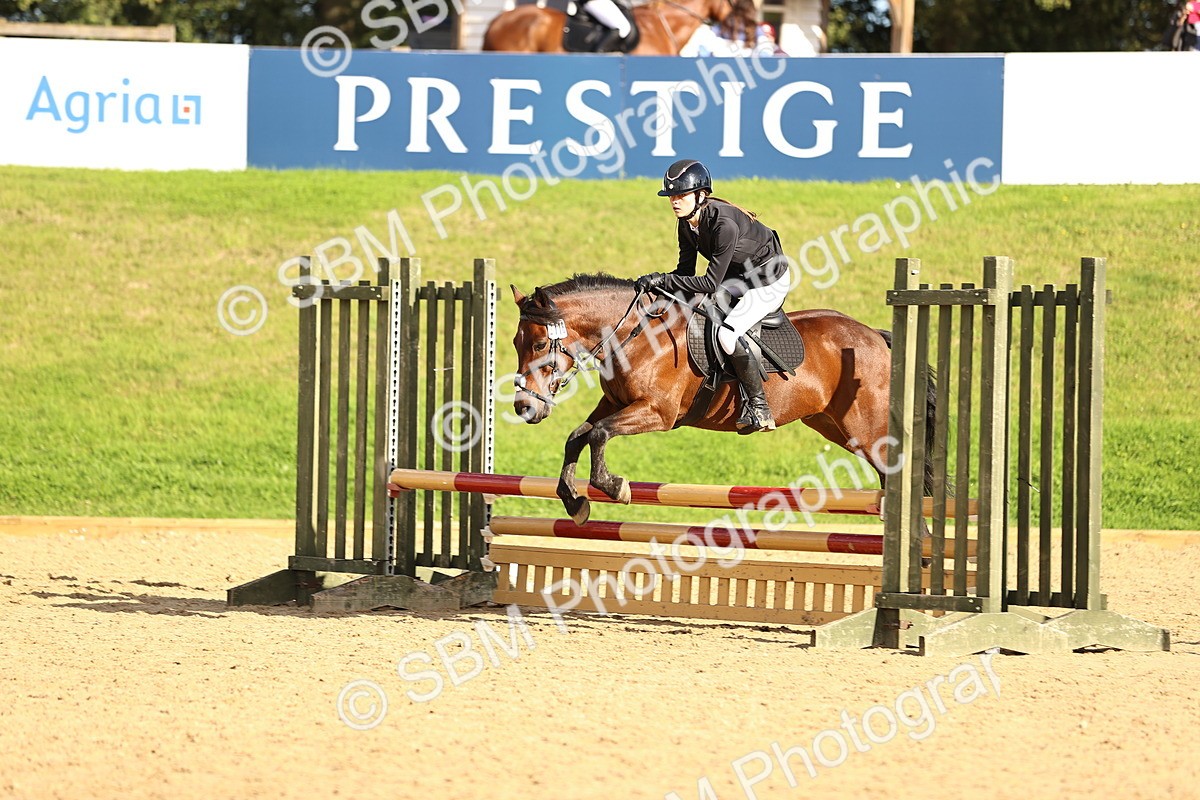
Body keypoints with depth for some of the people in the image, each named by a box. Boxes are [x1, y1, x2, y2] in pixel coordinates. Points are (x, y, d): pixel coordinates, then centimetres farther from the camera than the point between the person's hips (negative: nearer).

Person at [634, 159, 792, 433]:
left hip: (771, 281, -9)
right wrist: (656, 284, -20)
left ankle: (759, 409, -15)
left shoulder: (724, 224, -33)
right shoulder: (686, 223, -7)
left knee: (727, 334, -27)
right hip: (738, 278, 9)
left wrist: (663, 280, -31)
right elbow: (686, 271, -1)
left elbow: (711, 283, -31)